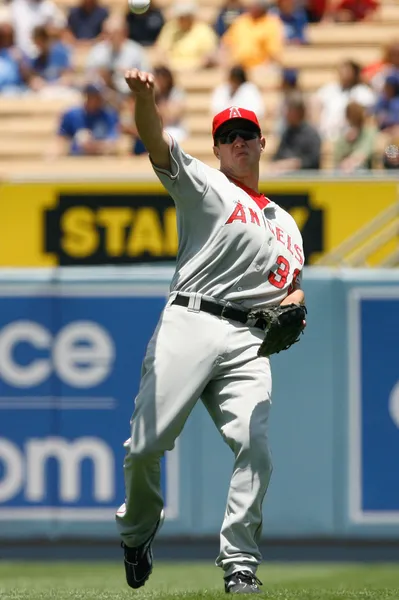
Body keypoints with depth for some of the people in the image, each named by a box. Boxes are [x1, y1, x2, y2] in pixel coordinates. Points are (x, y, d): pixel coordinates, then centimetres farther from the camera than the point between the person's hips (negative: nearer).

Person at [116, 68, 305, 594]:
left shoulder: (285, 223, 28)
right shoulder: (203, 185, 12)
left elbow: (295, 286, 30)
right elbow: (156, 142, -5)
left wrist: (291, 306, 4)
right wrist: (144, 98, -26)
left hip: (248, 343, 3)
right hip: (189, 324, -3)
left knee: (255, 448, -14)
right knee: (147, 443, -10)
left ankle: (239, 565, -8)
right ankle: (137, 530, 17)